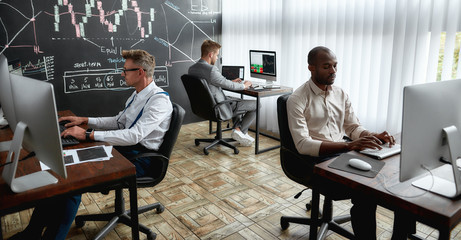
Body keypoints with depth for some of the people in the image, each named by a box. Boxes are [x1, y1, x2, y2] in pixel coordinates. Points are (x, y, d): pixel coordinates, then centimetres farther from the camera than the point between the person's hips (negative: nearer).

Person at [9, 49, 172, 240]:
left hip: (138, 160, -9)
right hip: (122, 149, 9)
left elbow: (135, 135, -26)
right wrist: (85, 120, 13)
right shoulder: (137, 94, 16)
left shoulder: (160, 100, -16)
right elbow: (118, 121, 25)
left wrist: (89, 135, -24)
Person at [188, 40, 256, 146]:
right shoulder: (211, 69, -27)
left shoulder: (192, 68, 1)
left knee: (236, 101, 34)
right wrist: (244, 86, 4)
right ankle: (241, 131, 10)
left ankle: (237, 128, 23)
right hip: (219, 110, -9)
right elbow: (228, 85, -16)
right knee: (256, 105, 3)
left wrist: (231, 82, 14)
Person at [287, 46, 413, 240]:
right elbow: (303, 144, -17)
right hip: (318, 158, -6)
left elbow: (353, 127, 16)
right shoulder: (297, 100, -8)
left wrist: (373, 136, -8)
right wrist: (348, 145, -28)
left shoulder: (341, 94, 13)